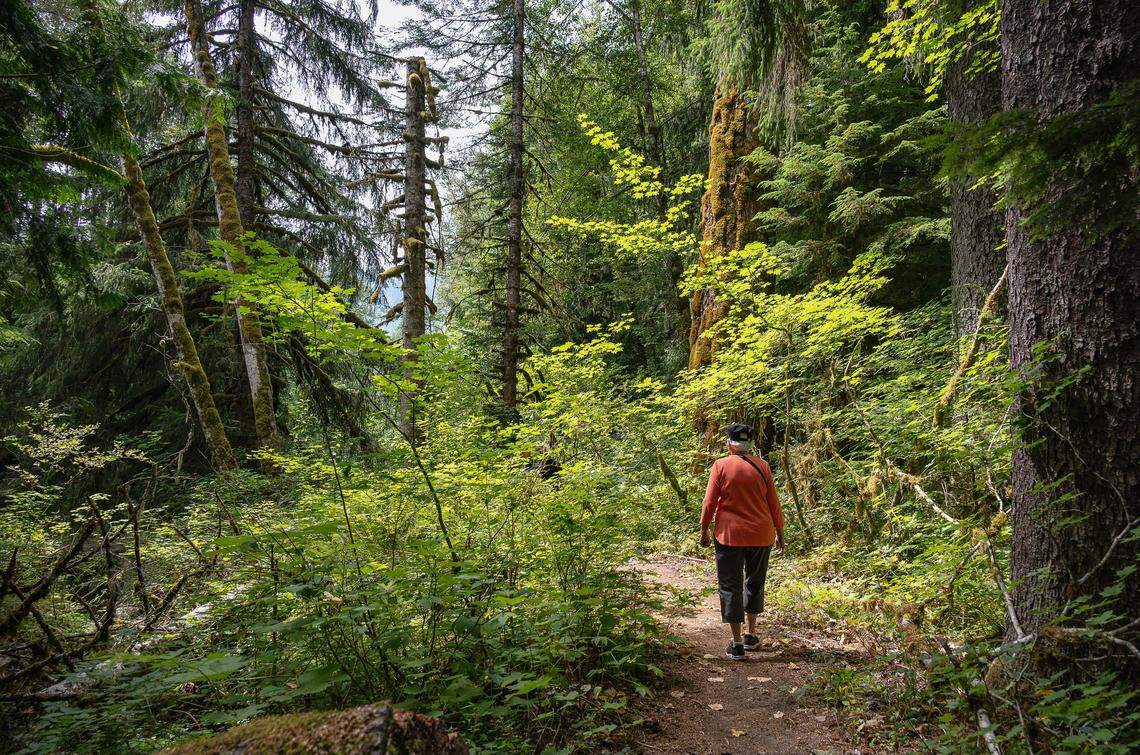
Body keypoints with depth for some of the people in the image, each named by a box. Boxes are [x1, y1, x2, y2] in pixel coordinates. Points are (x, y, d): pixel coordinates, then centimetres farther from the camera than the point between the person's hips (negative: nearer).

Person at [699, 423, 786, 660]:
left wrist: (704, 531, 5)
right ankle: (751, 635, 29)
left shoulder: (721, 466, -7)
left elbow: (710, 502, -6)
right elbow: (773, 503, 4)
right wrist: (780, 533, 14)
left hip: (730, 534, -3)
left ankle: (737, 643, 5)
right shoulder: (762, 466, 0)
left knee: (731, 587, 5)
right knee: (755, 583, 21)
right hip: (761, 535, 3)